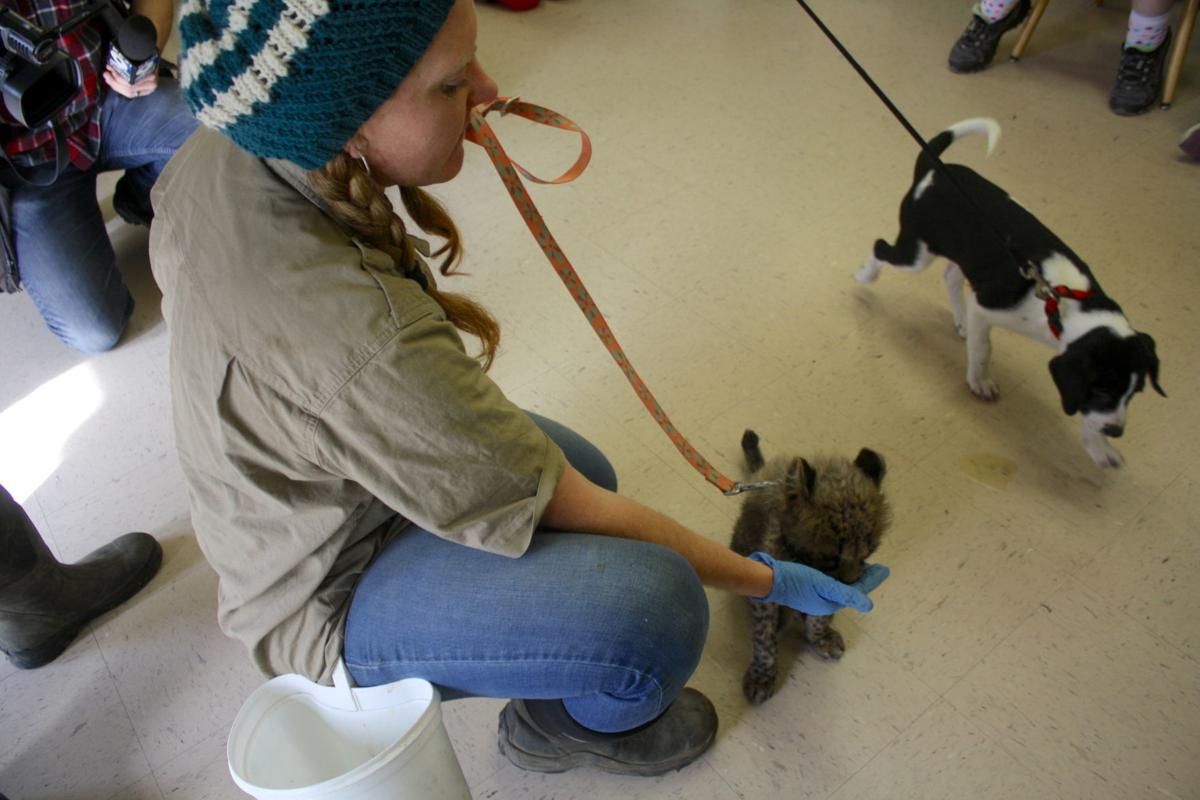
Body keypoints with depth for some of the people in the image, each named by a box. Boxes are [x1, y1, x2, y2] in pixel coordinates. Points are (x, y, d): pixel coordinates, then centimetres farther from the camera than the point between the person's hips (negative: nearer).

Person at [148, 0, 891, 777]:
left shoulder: (219, 155, -16)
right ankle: (570, 725, 11)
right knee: (654, 608, -24)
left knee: (585, 470, 15)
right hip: (328, 596, -8)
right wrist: (767, 580, -14)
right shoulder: (367, 345, -41)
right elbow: (580, 514, -28)